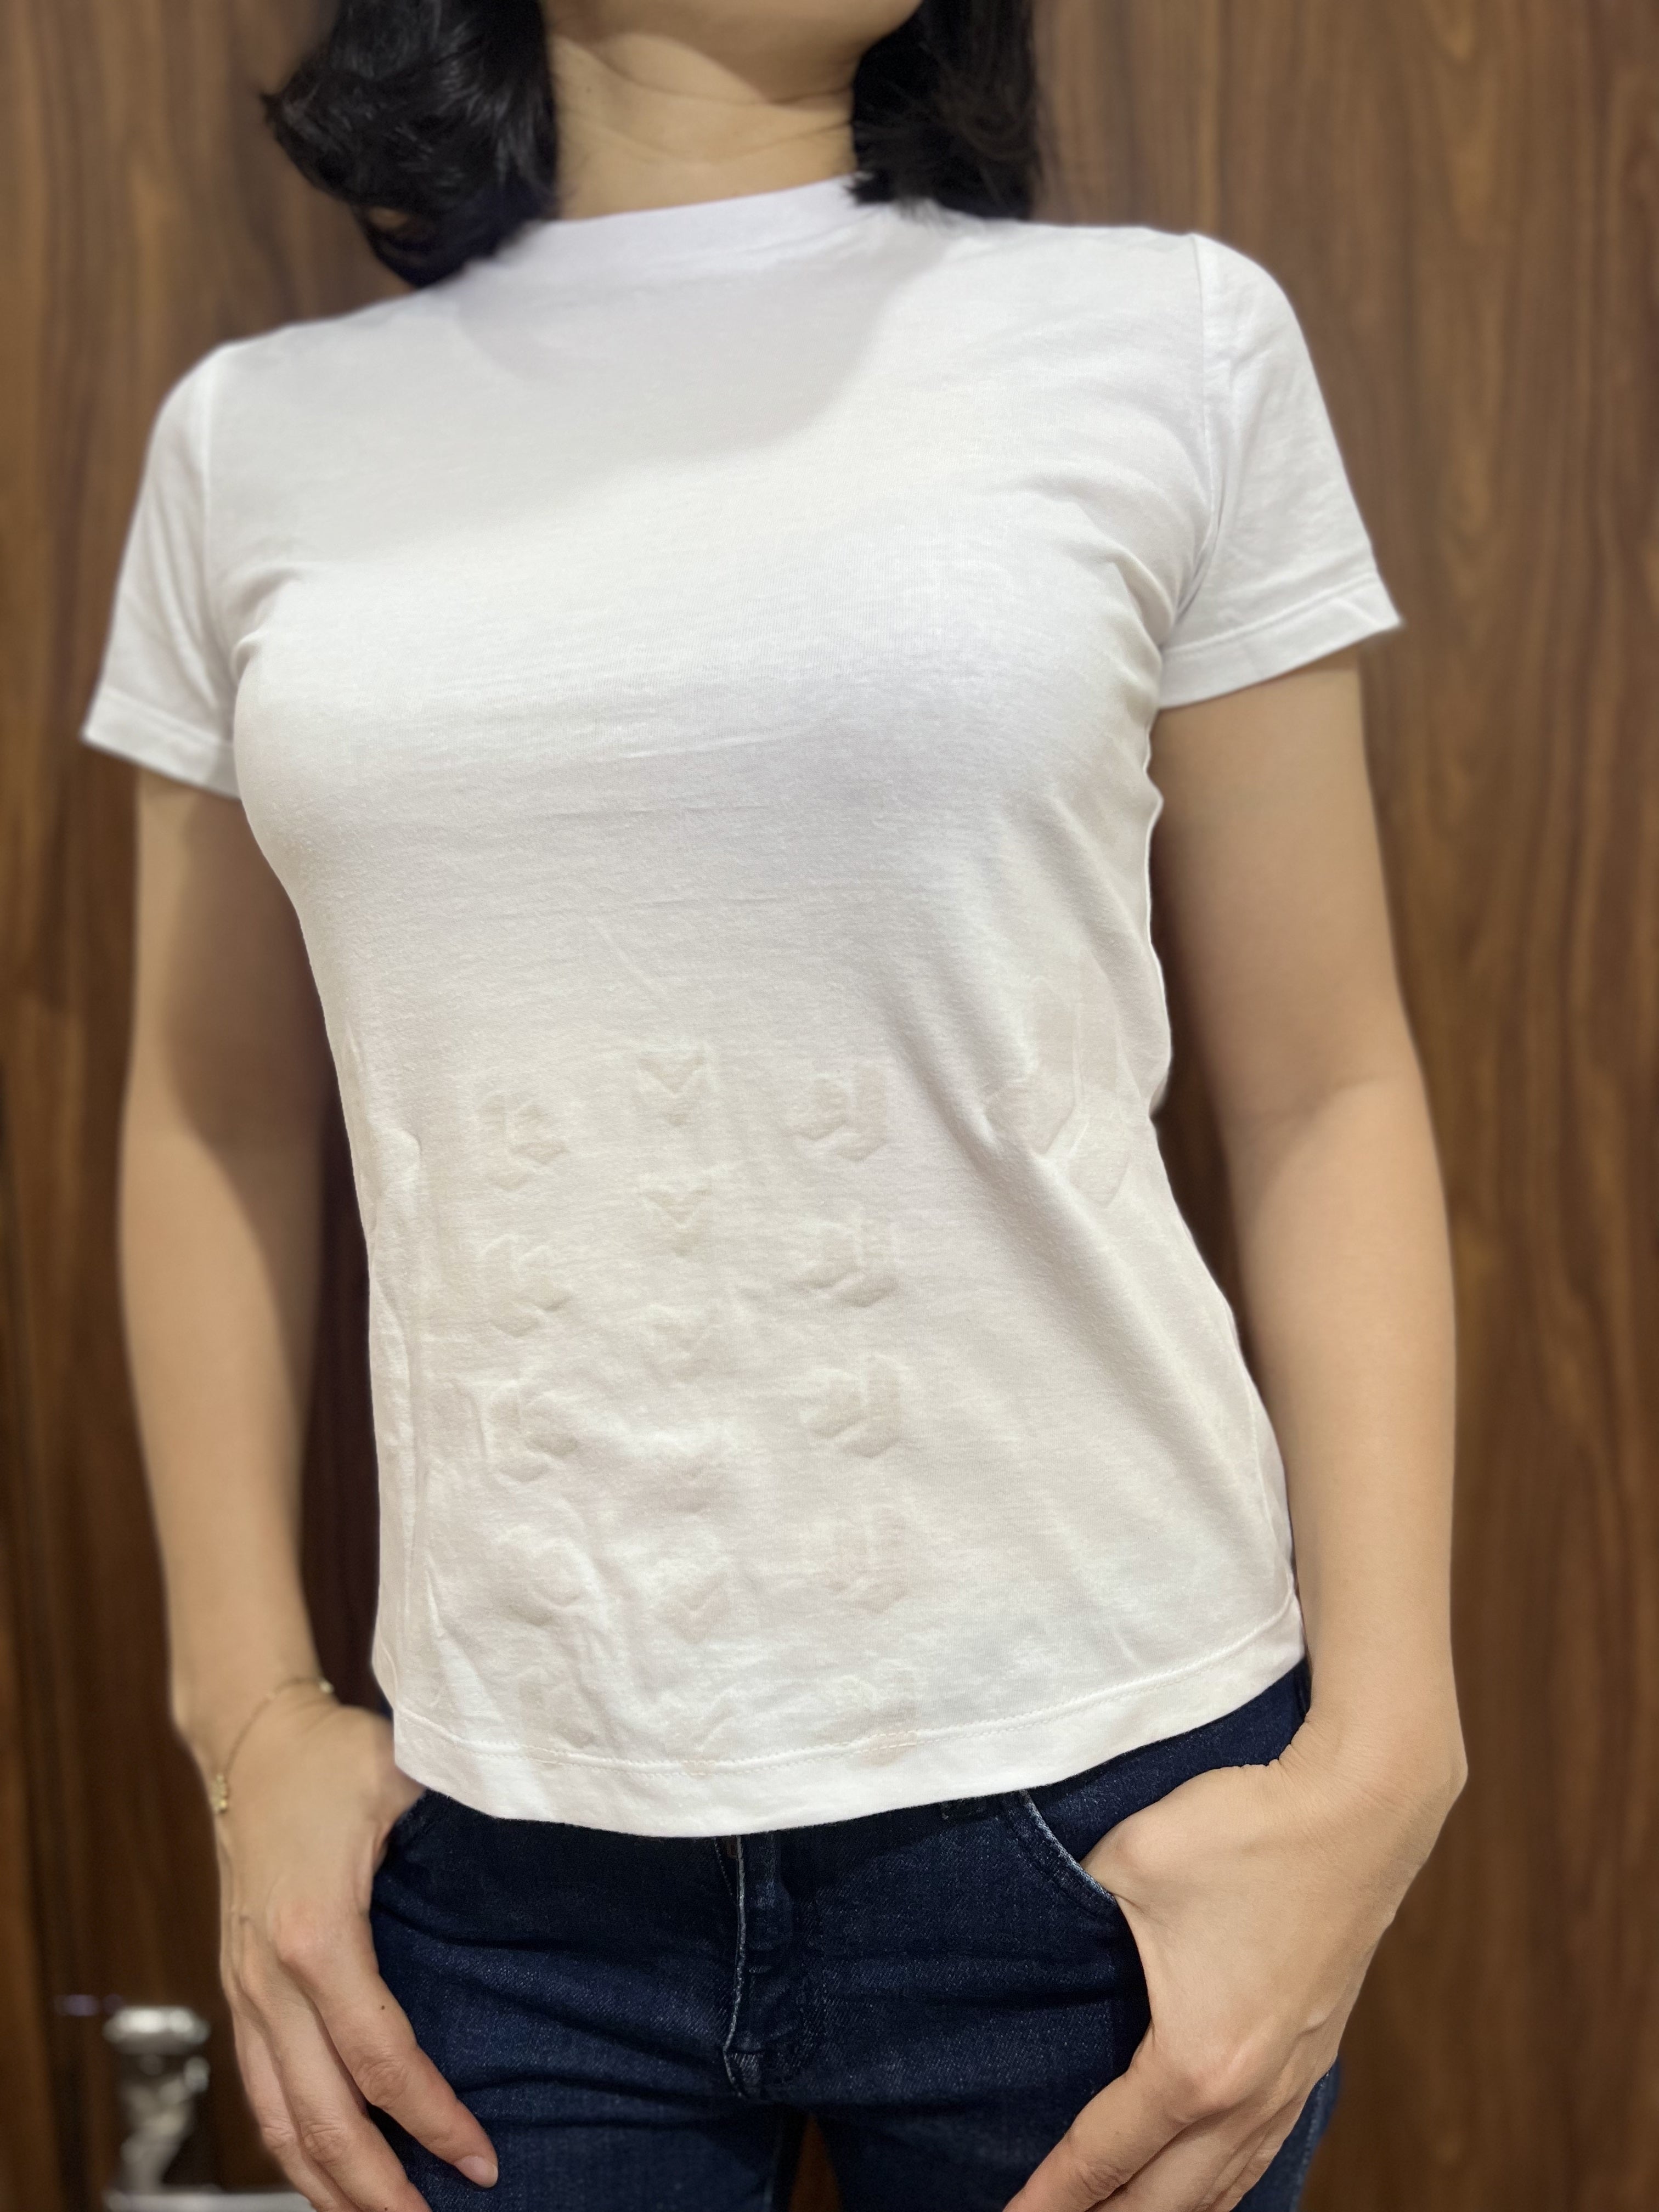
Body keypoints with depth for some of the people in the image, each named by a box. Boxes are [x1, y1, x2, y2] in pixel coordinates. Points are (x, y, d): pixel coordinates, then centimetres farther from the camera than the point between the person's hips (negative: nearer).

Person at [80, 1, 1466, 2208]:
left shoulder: (1173, 347, -1)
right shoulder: (258, 436, 5)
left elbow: (1323, 1097, -1)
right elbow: (218, 1122, 9)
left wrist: (1382, 1753, -9)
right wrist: (250, 1716, 2)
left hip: (1094, 1802, 0)